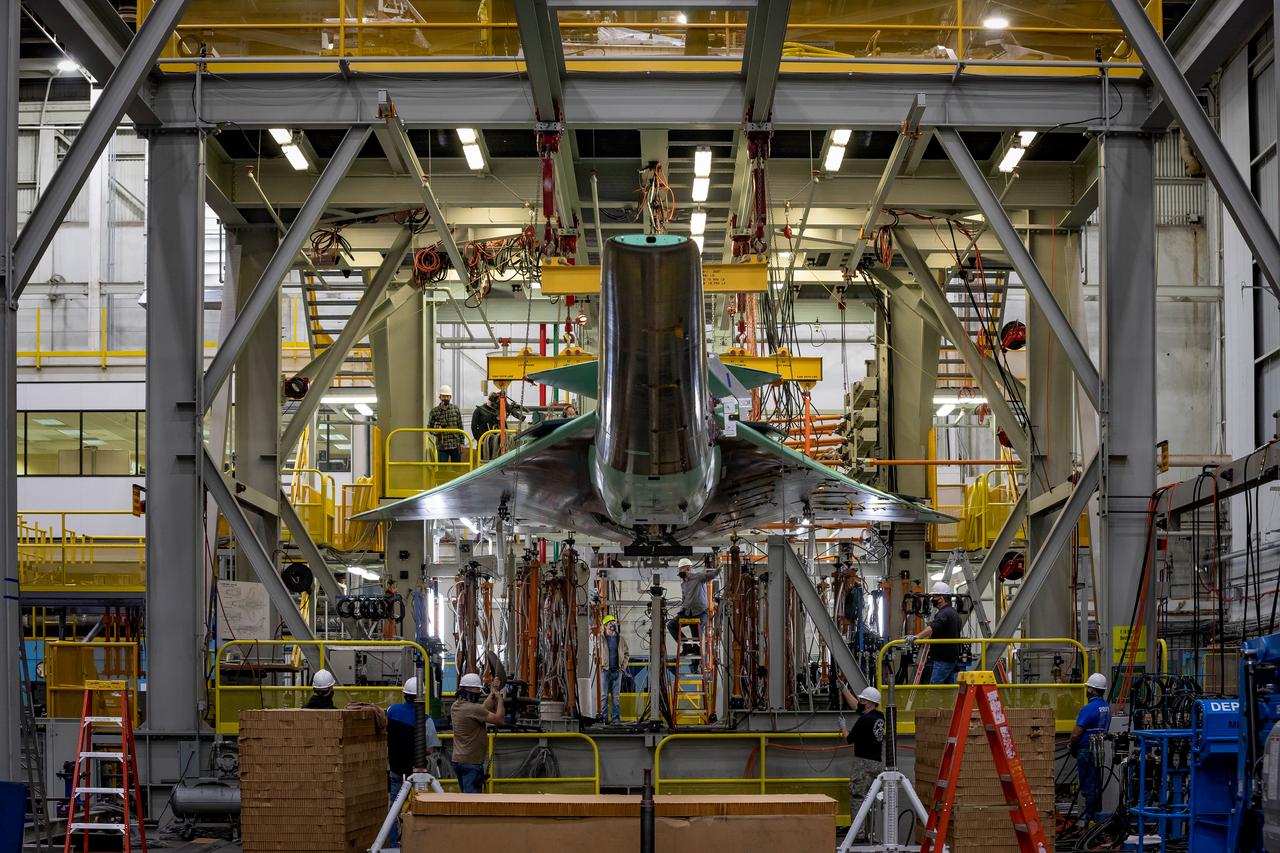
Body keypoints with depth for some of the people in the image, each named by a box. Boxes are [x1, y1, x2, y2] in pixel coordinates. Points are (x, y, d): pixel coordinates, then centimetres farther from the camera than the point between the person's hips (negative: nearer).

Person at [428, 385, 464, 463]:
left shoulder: (456, 409, 4)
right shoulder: (434, 411, 1)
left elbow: (460, 427, 7)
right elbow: (429, 427, 6)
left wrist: (461, 443, 2)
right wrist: (436, 431, -16)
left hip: (455, 445, 1)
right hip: (442, 446, -1)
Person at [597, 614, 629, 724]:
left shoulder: (620, 639, 9)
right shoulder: (601, 638, -1)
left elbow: (626, 654, 16)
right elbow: (596, 653, 1)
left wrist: (623, 666, 5)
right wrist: (600, 665, -7)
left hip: (617, 671, 3)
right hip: (605, 670, -3)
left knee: (616, 695, 4)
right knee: (604, 695, -2)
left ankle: (616, 717, 8)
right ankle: (604, 717, 1)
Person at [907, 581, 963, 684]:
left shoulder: (944, 614, -17)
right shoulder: (953, 613, 17)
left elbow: (932, 628, -34)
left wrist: (917, 637, -48)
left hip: (942, 660, -11)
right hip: (952, 657, 11)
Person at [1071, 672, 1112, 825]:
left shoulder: (1089, 709, -18)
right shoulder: (1107, 707, 8)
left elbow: (1076, 733, -17)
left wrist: (1072, 746, 0)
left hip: (1086, 750, -8)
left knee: (1088, 786, -4)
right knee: (1097, 785, 15)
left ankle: (1090, 819, -3)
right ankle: (1097, 816, 20)